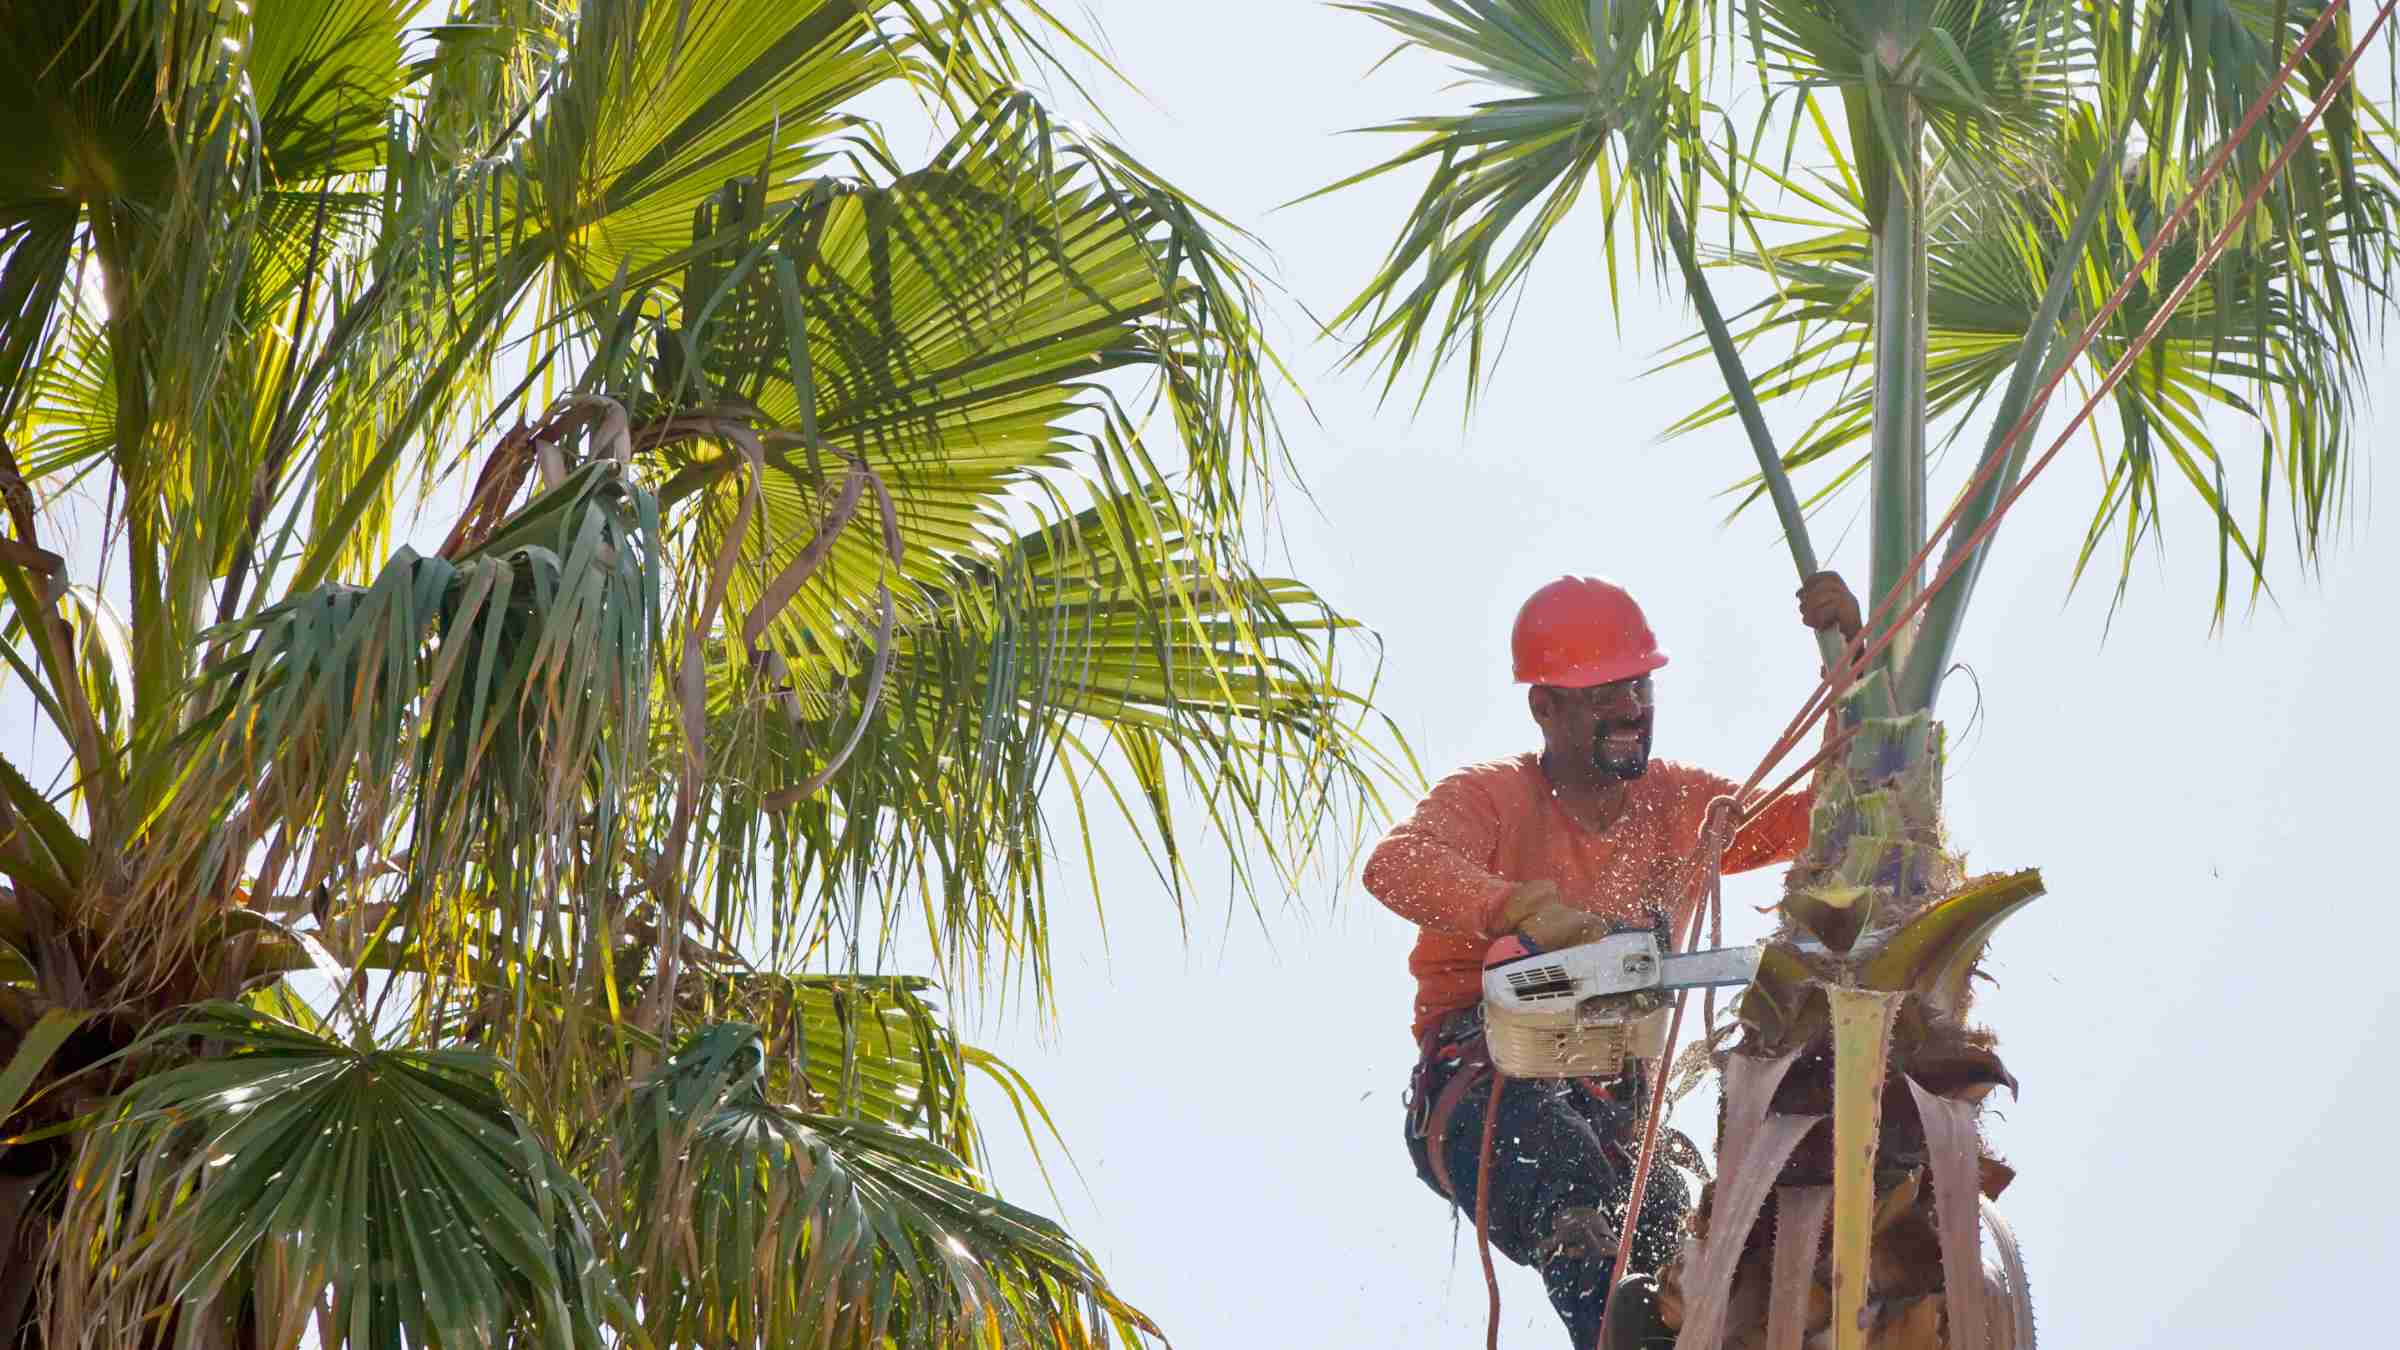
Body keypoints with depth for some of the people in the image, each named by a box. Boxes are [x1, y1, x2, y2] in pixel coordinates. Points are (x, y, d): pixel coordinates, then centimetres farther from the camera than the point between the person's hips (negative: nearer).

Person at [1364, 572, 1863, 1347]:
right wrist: (1527, 910, -45)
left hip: (1613, 1107, 6)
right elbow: (1398, 866, -26)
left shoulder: (1682, 809, 12)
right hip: (1477, 1100, -5)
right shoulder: (1492, 800, -4)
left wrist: (1853, 662, -5)